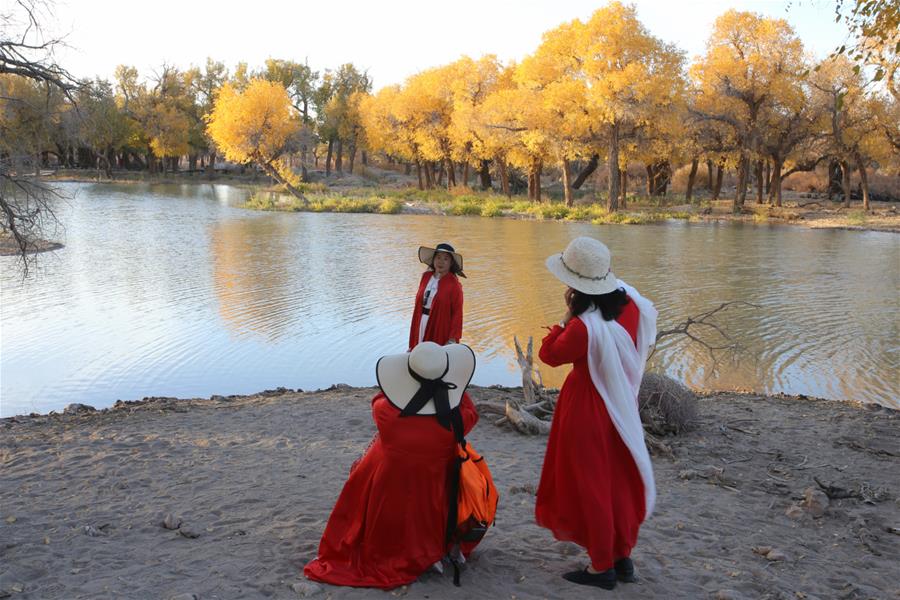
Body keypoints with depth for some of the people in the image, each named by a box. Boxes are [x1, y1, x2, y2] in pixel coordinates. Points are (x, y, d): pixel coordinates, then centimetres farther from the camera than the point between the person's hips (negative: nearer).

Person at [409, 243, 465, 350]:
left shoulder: (454, 285, -10)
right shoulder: (426, 277, 7)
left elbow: (457, 313, -10)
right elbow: (418, 305, 10)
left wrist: (452, 339, -16)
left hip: (440, 330, -5)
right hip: (422, 327, 5)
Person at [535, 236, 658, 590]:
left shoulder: (584, 326, -29)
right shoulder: (629, 301, -8)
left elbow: (549, 355, -12)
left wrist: (568, 314, -15)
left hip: (587, 409, -7)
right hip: (622, 405, 7)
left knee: (588, 484, 9)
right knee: (619, 481, 19)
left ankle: (602, 567, 22)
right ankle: (623, 557, 32)